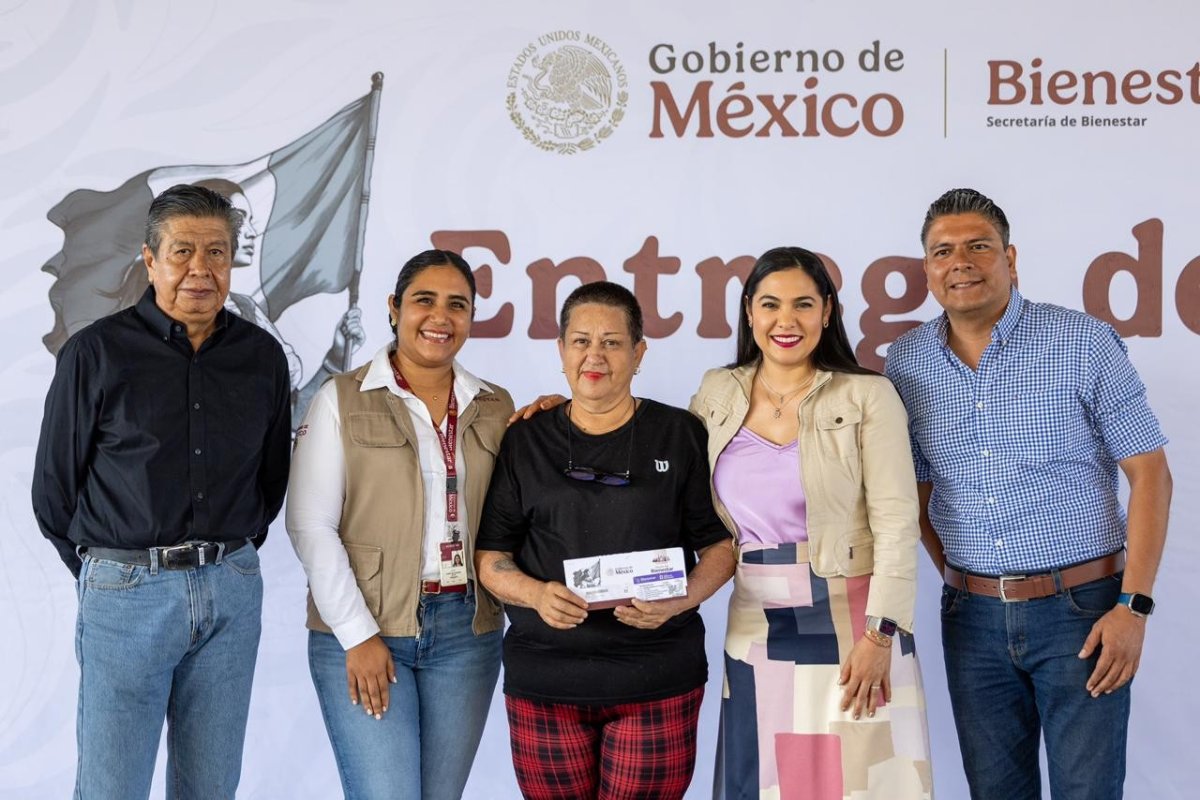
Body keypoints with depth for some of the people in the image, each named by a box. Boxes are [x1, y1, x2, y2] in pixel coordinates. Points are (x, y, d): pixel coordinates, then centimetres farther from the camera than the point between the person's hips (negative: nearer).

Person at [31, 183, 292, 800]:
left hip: (231, 596, 3)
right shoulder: (95, 353, -4)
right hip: (125, 591, -3)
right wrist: (109, 575, 8)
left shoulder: (262, 356, 6)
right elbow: (53, 490, 2)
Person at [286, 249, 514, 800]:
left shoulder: (496, 408, 9)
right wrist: (358, 634, -11)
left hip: (466, 630, 4)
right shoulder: (342, 400, -2)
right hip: (363, 630, -4)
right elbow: (311, 525, -7)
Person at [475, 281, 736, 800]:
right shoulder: (525, 442, 9)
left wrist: (677, 602, -13)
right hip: (544, 679, 1)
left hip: (657, 682, -1)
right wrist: (536, 594, -13)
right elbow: (489, 555, 8)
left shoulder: (681, 436, 6)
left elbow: (720, 544, 5)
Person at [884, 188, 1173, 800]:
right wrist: (960, 582, 6)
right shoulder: (906, 363, 4)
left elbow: (1150, 475, -6)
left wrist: (1133, 606, -12)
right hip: (973, 617, 3)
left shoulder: (1084, 342, -6)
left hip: (1081, 607, -3)